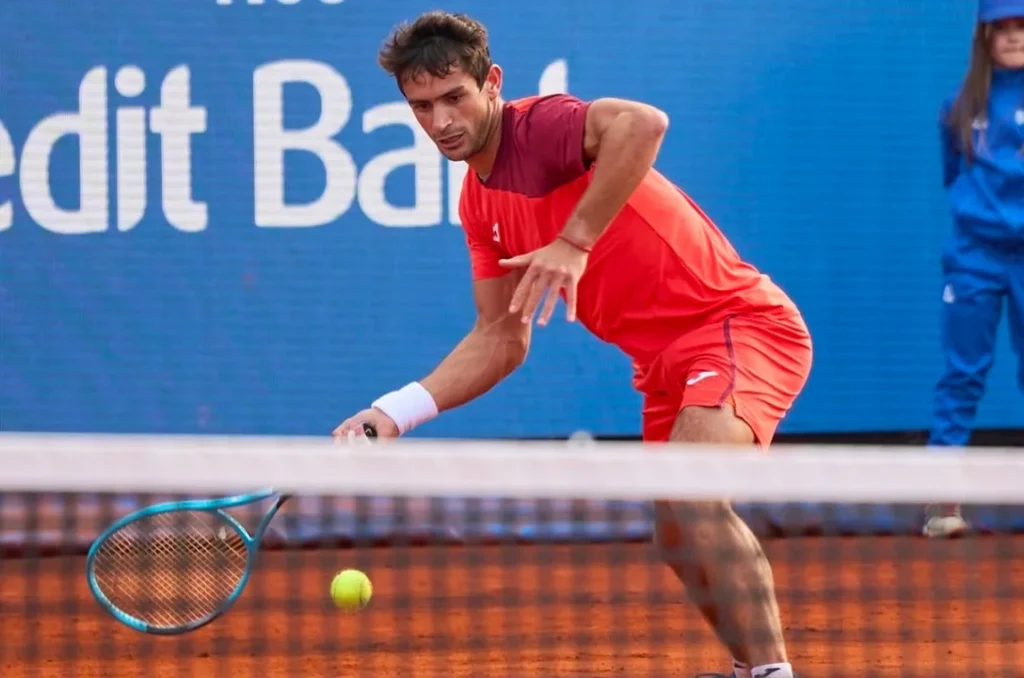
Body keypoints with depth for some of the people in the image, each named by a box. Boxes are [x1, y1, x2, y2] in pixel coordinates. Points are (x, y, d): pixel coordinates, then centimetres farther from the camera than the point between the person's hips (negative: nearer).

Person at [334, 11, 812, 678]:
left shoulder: (541, 127, -17)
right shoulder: (479, 203, 10)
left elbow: (644, 123, -41)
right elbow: (501, 340, 14)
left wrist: (575, 242, -40)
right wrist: (396, 411, 4)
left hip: (738, 322, -10)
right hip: (664, 359, 10)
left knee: (693, 497, -30)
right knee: (680, 544, 15)